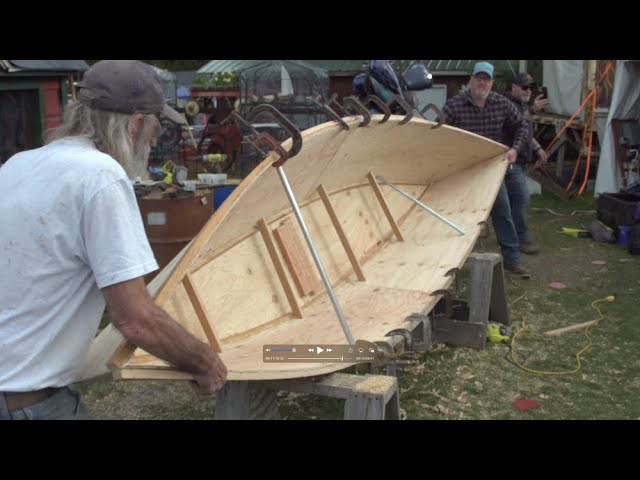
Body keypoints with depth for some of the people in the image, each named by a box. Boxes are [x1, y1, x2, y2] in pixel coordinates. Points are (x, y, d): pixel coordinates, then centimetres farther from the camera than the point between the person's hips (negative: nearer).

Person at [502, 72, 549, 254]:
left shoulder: (523, 105, 19)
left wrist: (538, 148, 23)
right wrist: (532, 110, -39)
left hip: (521, 160, 10)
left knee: (513, 198, 13)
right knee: (522, 198, -13)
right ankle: (521, 239, -8)